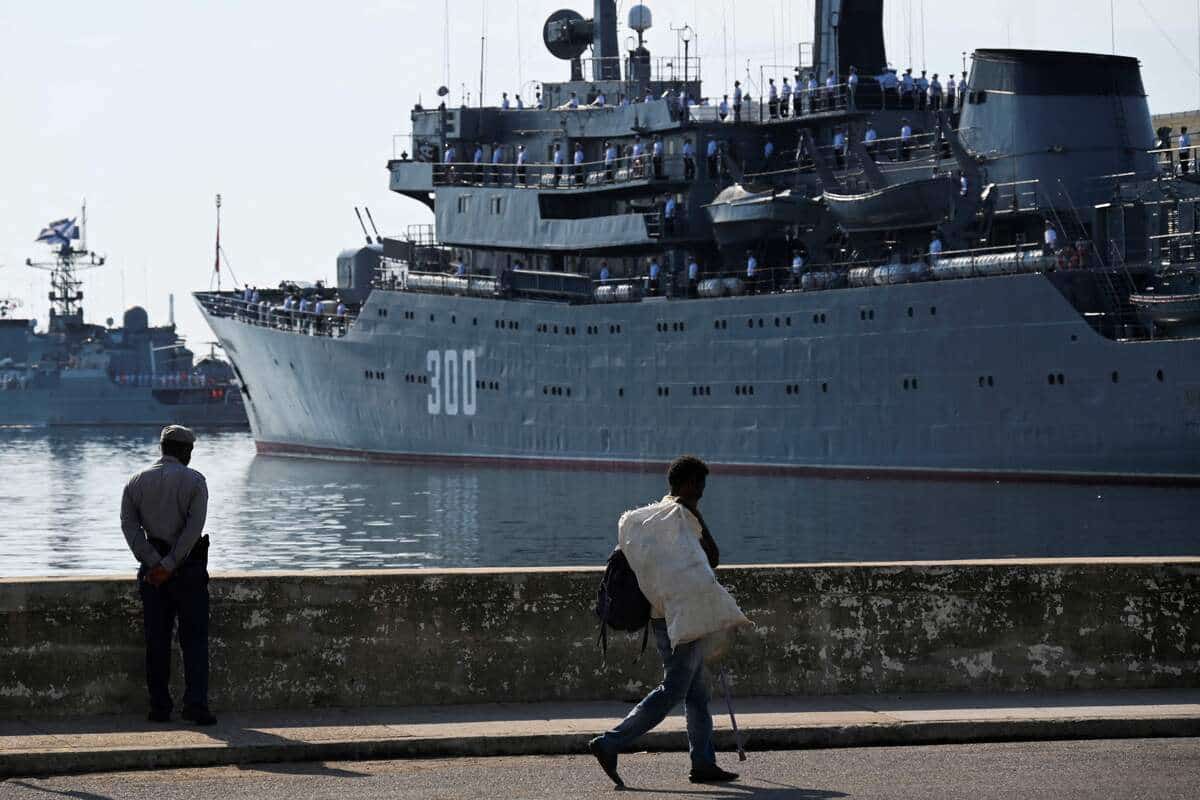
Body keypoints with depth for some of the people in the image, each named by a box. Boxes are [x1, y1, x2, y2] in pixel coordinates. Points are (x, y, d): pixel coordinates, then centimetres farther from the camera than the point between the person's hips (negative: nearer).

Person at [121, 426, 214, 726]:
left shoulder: (136, 482, 7)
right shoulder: (194, 481, -4)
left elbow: (129, 525, -4)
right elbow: (194, 527, -14)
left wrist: (153, 563, -9)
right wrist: (170, 565, -13)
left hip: (152, 568, 3)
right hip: (188, 566, -3)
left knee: (157, 641, 8)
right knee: (194, 639, 0)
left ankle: (159, 707, 8)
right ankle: (195, 704, -10)